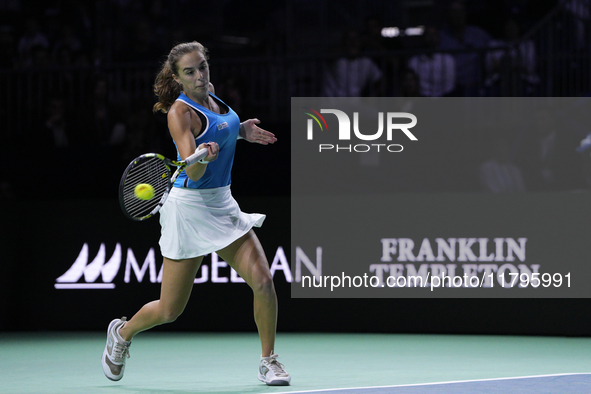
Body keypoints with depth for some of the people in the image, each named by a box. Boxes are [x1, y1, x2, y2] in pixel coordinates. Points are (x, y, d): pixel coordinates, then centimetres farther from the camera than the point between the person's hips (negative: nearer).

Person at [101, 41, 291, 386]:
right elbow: (194, 173, -25)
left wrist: (240, 130, 12)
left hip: (222, 203, 6)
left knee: (263, 282, -11)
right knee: (169, 311, 2)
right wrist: (204, 156, -45)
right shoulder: (179, 111, -17)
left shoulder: (210, 94, 5)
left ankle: (269, 361, 6)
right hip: (190, 206, -6)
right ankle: (123, 333, 33)